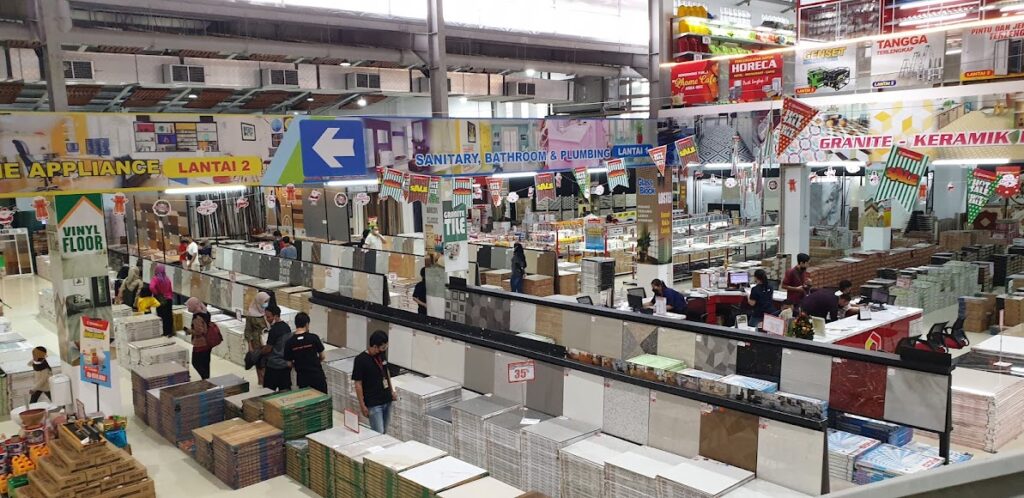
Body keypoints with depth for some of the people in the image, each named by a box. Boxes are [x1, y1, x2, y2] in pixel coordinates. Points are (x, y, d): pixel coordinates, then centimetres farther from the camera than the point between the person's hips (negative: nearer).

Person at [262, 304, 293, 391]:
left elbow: (268, 349, -13)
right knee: (286, 390, 10)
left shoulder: (274, 330, -19)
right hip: (286, 364, 8)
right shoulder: (287, 327, 6)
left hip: (274, 365, -8)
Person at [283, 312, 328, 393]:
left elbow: (289, 364, 0)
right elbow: (322, 357, 1)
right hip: (317, 376, -1)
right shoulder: (314, 337, -10)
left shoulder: (289, 342, -6)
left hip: (302, 378, 2)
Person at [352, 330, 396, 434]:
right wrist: (362, 405, -14)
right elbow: (358, 384, -15)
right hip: (373, 403, -7)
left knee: (385, 431, 14)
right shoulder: (361, 360, -20)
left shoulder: (382, 354, 0)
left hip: (387, 400, 7)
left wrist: (391, 391, 18)